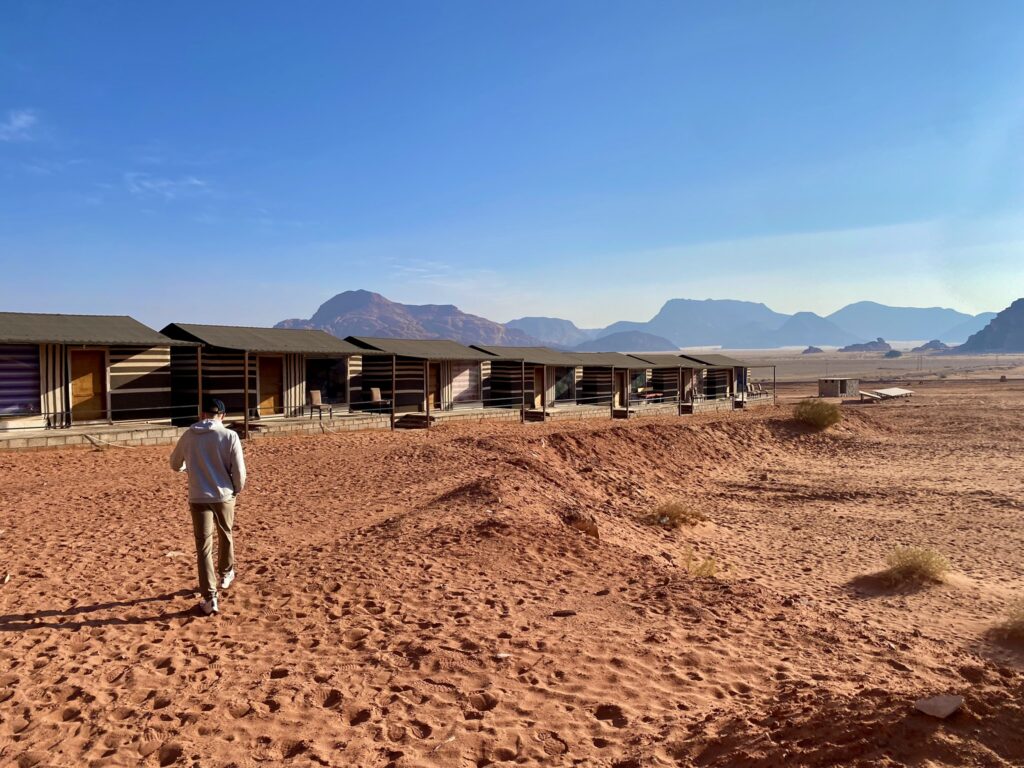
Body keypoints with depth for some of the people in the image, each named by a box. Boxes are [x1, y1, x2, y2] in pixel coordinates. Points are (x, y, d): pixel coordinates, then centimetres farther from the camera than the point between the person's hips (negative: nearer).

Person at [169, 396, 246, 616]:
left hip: (198, 498, 0)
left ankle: (210, 598, -2)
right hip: (225, 496, 0)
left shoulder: (189, 435, -1)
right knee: (225, 537, 24)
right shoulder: (230, 436, -9)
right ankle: (226, 575, 46)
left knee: (204, 547, 2)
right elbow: (239, 471, -10)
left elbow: (175, 464, 15)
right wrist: (238, 489, 10)